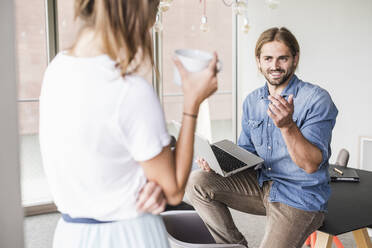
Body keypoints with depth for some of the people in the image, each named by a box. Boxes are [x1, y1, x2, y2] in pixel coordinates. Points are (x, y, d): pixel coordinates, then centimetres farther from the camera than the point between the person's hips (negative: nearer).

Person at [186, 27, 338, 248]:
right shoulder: (252, 101, 6)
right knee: (198, 182, -11)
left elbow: (311, 165, -22)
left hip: (300, 198, -5)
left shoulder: (316, 99, -13)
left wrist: (288, 126, -39)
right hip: (260, 184, 6)